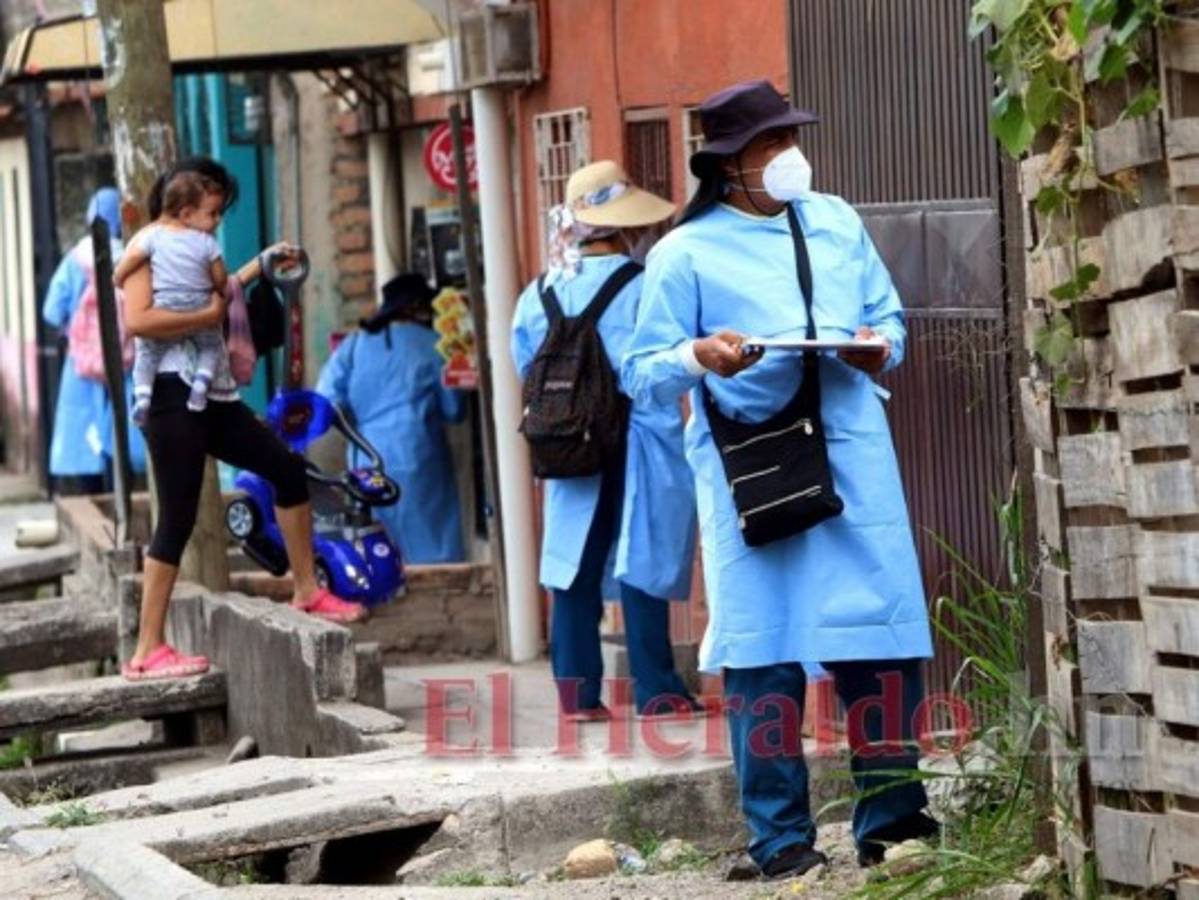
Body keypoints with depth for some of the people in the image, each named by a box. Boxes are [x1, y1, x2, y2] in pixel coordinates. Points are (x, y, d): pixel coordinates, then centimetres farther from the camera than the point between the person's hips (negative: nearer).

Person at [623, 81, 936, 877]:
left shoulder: (837, 222, 15)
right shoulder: (687, 253, 1)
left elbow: (889, 315, 20)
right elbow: (643, 375, -1)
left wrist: (881, 347, -3)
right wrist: (699, 357, -21)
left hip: (854, 459, 4)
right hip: (751, 472, -3)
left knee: (884, 640, 0)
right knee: (765, 652, -3)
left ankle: (891, 818, 9)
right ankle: (781, 836, 5)